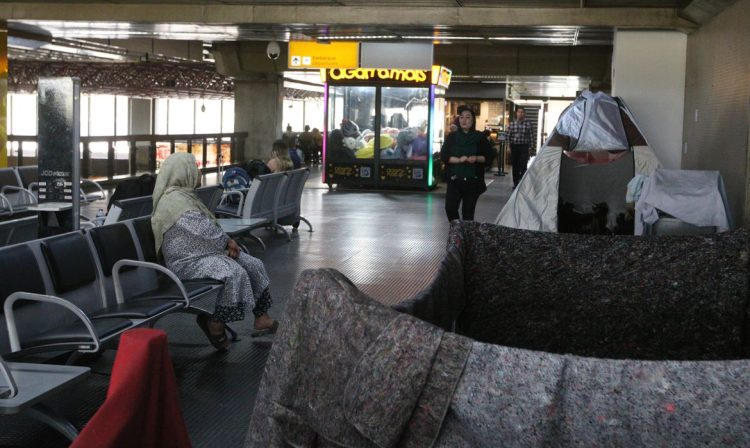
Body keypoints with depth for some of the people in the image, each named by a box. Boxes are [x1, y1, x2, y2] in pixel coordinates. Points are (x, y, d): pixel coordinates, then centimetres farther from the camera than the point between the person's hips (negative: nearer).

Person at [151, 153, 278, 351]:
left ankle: (262, 319, 6)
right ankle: (215, 324, -18)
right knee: (234, 272, -32)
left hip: (203, 251, 11)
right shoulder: (174, 200, -16)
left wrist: (225, 242, -2)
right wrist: (227, 241, -8)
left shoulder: (184, 195, 17)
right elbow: (202, 229, -22)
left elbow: (205, 227, 15)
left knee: (254, 265, 3)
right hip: (187, 262, -11)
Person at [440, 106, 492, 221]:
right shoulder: (452, 137, 6)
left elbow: (488, 156, 4)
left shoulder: (480, 137, 3)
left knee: (468, 211, 2)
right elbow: (444, 155, -1)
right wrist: (459, 160, -16)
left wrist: (477, 158, -16)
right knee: (450, 207, -10)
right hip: (455, 179, 1)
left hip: (473, 180, -1)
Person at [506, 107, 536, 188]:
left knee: (523, 166, -8)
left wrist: (530, 147, -4)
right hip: (514, 147, 2)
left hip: (524, 147, -2)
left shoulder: (529, 124, -2)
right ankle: (515, 183, 17)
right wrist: (509, 146, 2)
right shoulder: (512, 124, 5)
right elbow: (508, 136, 7)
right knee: (515, 166, 7)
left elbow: (532, 136, 0)